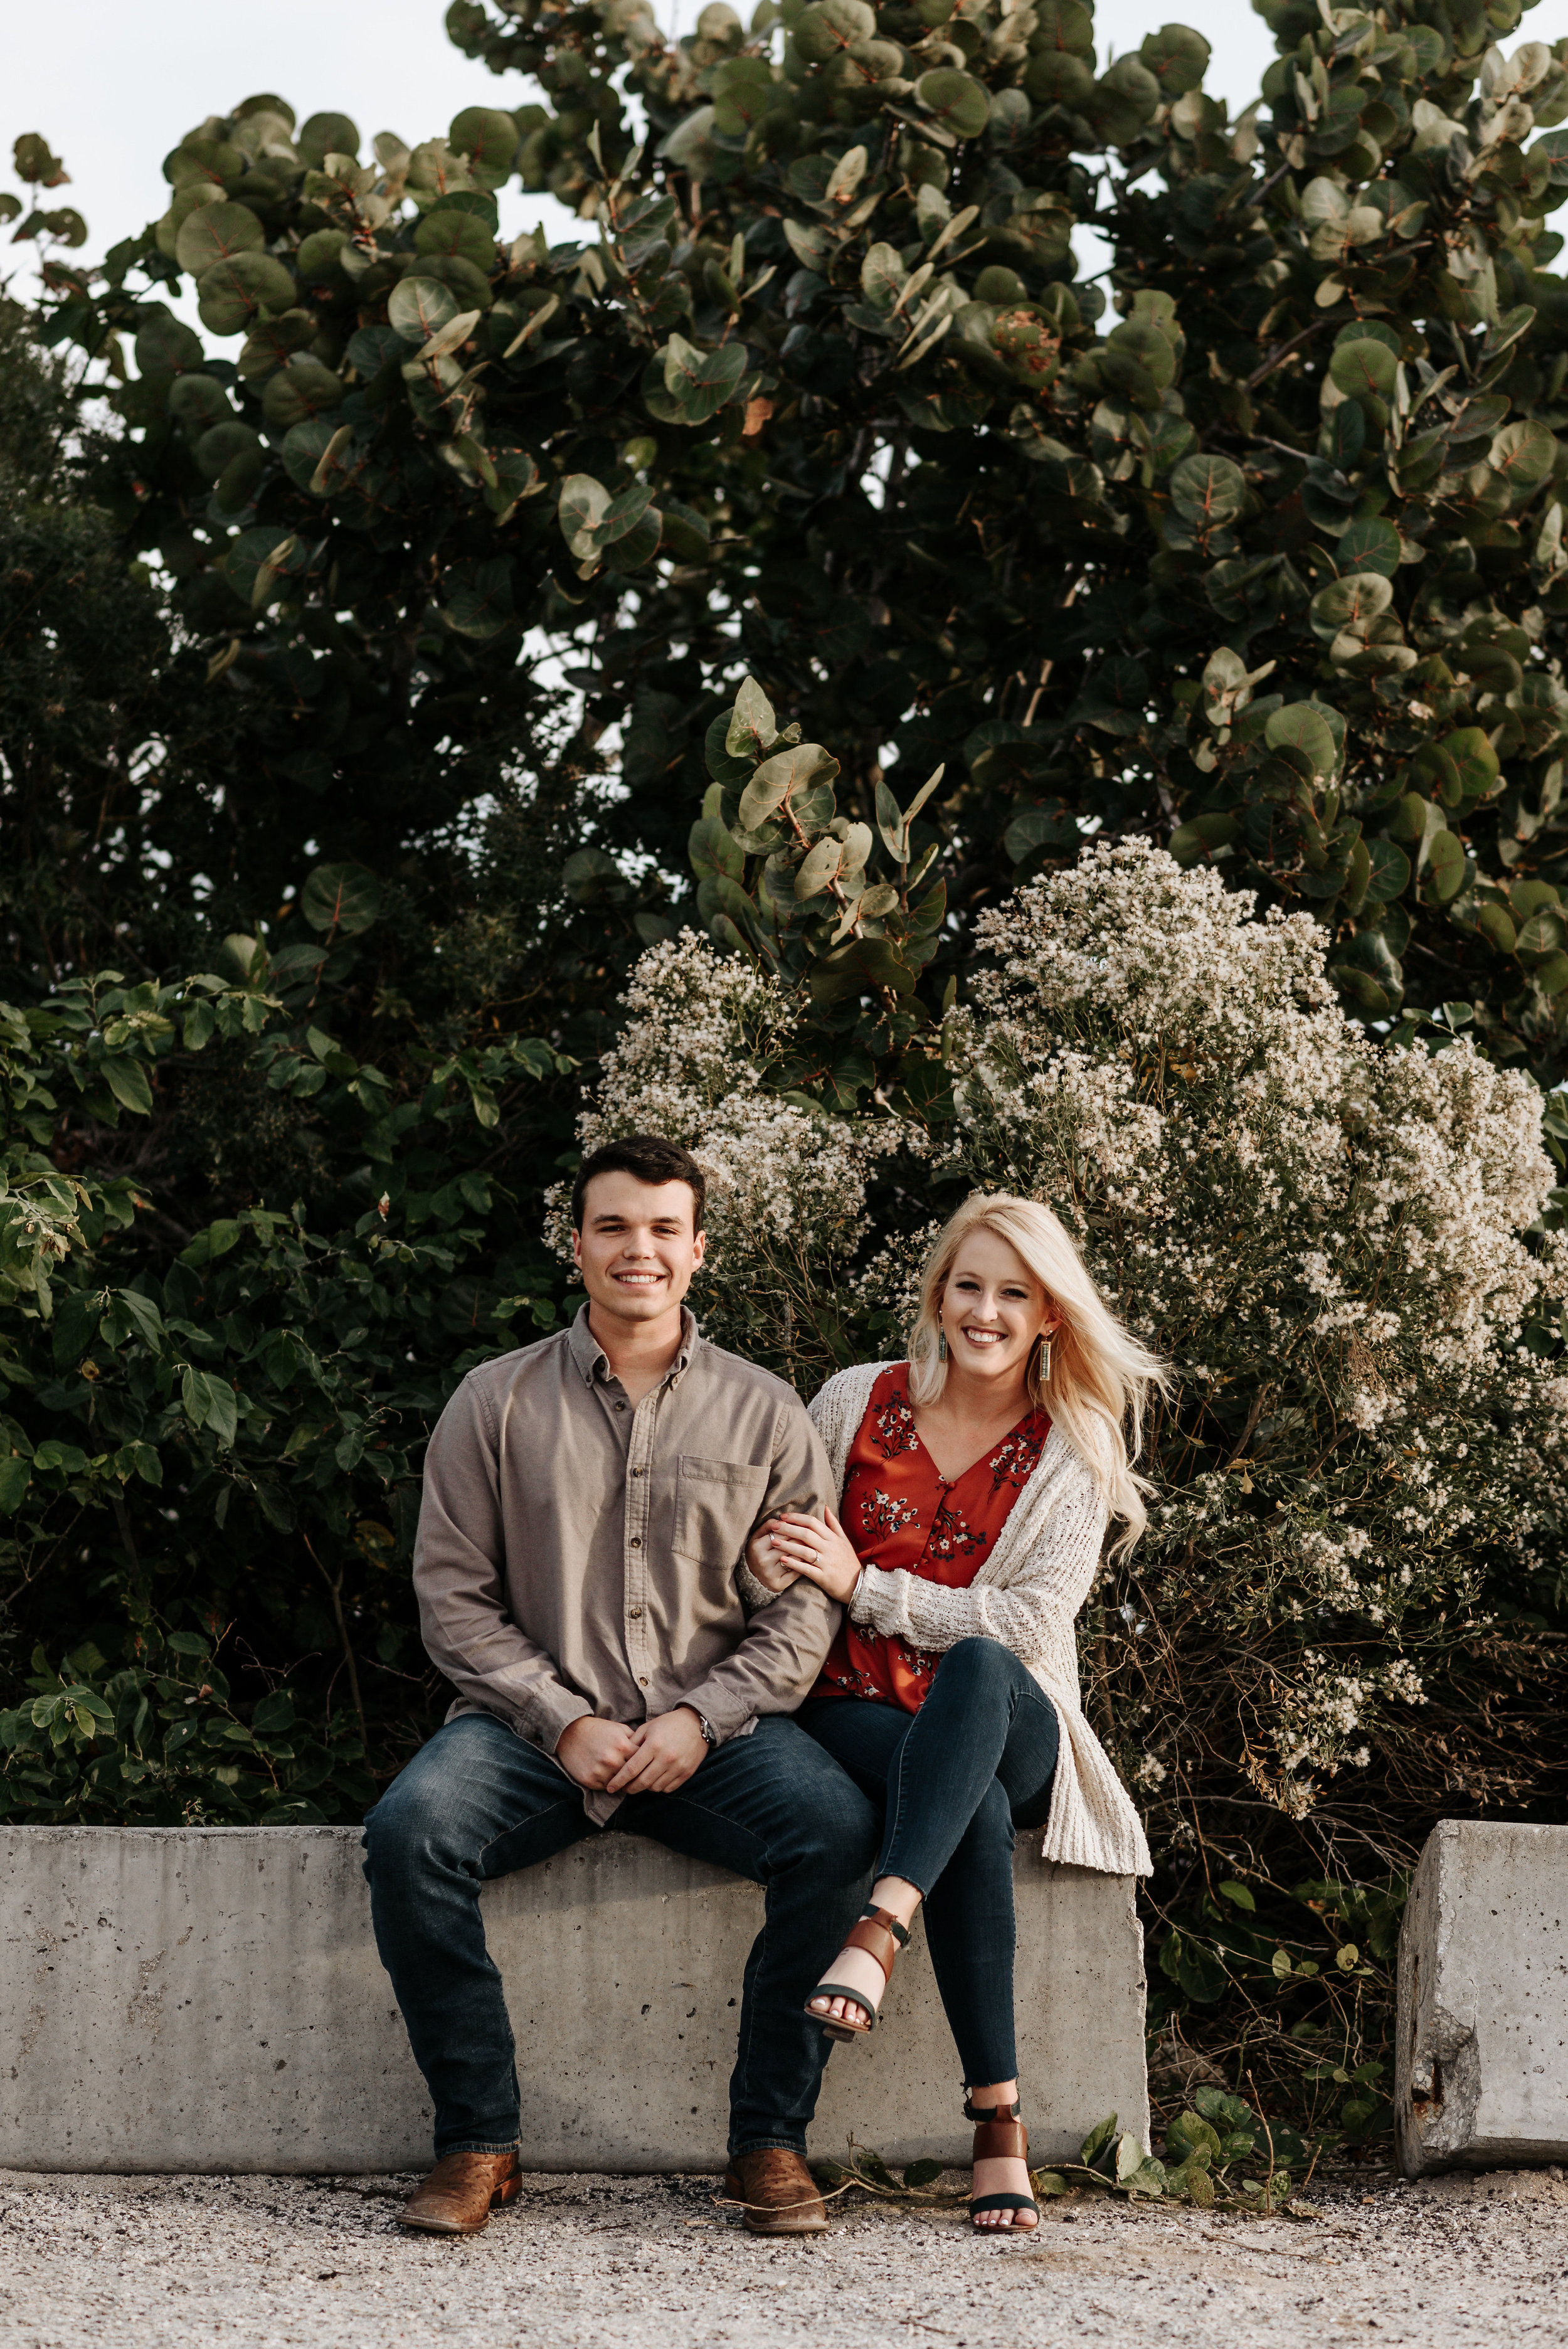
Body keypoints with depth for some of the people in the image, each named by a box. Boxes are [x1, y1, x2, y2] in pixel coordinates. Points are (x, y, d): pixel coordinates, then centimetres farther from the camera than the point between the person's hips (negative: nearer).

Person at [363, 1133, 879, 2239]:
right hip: (536, 1724, 0)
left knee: (839, 1833, -30)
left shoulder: (764, 1412, 9)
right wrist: (564, 1722, -10)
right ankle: (479, 2140, -16)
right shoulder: (497, 1401, 8)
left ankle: (771, 2138, -14)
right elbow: (453, 1593, 3)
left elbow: (808, 1606, 4)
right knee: (409, 1830, -30)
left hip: (719, 1729, 0)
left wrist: (701, 1717, -11)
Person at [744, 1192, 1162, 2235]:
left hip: (1005, 1728, 0)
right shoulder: (855, 1404, 7)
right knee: (976, 1811, -36)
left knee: (980, 1666, -39)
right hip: (854, 1716, 0)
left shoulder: (1075, 1453, 4)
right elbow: (782, 1568, 12)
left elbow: (1033, 1621, -7)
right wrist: (769, 1569, -14)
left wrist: (864, 1586, -13)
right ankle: (1000, 2114, -39)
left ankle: (879, 1932, -53)